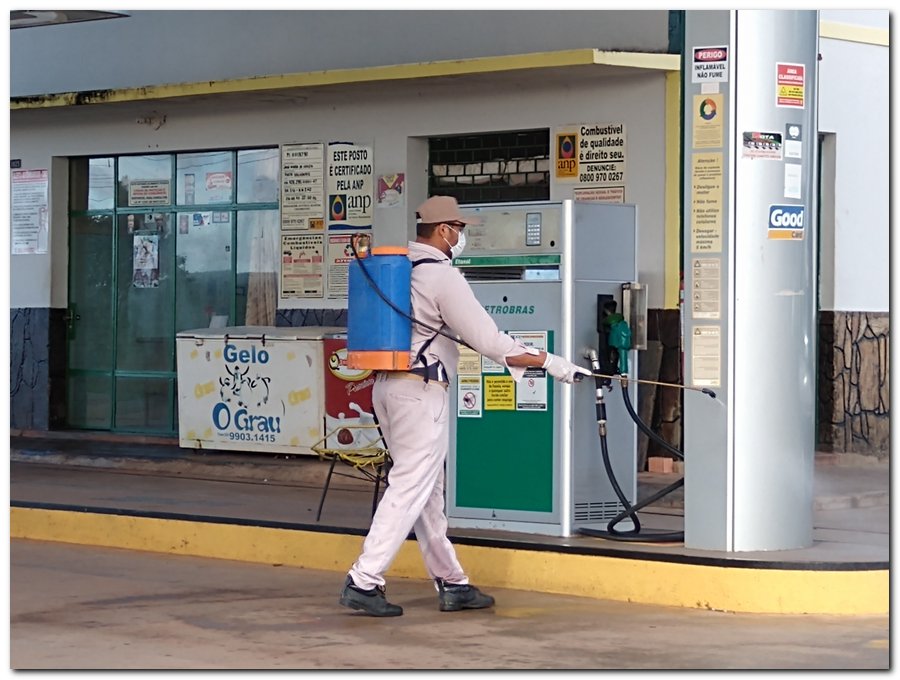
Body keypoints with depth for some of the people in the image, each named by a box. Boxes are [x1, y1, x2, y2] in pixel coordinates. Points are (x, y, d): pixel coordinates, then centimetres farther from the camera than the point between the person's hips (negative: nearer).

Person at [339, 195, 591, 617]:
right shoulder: (443, 277, -13)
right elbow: (487, 339, -16)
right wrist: (551, 363, -11)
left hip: (388, 385, 9)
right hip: (421, 391, -9)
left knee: (428, 490, 14)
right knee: (409, 490, -7)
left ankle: (451, 582, 20)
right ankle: (363, 582, -12)